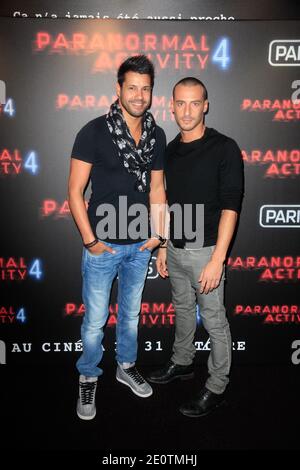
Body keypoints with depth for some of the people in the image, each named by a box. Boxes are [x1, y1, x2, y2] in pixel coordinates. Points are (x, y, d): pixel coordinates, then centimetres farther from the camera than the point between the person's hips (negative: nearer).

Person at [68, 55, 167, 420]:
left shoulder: (157, 135, 2)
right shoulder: (94, 132, -12)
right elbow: (75, 191, -11)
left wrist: (158, 232, 1)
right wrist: (90, 241, -14)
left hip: (141, 244, 5)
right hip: (103, 246, -4)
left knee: (131, 313, 21)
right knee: (95, 320, 9)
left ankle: (126, 366, 43)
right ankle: (88, 377, 33)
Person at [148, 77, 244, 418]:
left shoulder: (224, 148, -12)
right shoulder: (171, 150, 7)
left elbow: (230, 206, -16)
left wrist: (217, 258, -21)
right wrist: (163, 246, 14)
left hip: (204, 250, -6)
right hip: (176, 249, 6)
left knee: (214, 320, 6)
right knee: (182, 310, 21)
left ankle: (216, 387, 23)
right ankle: (182, 363, 42)